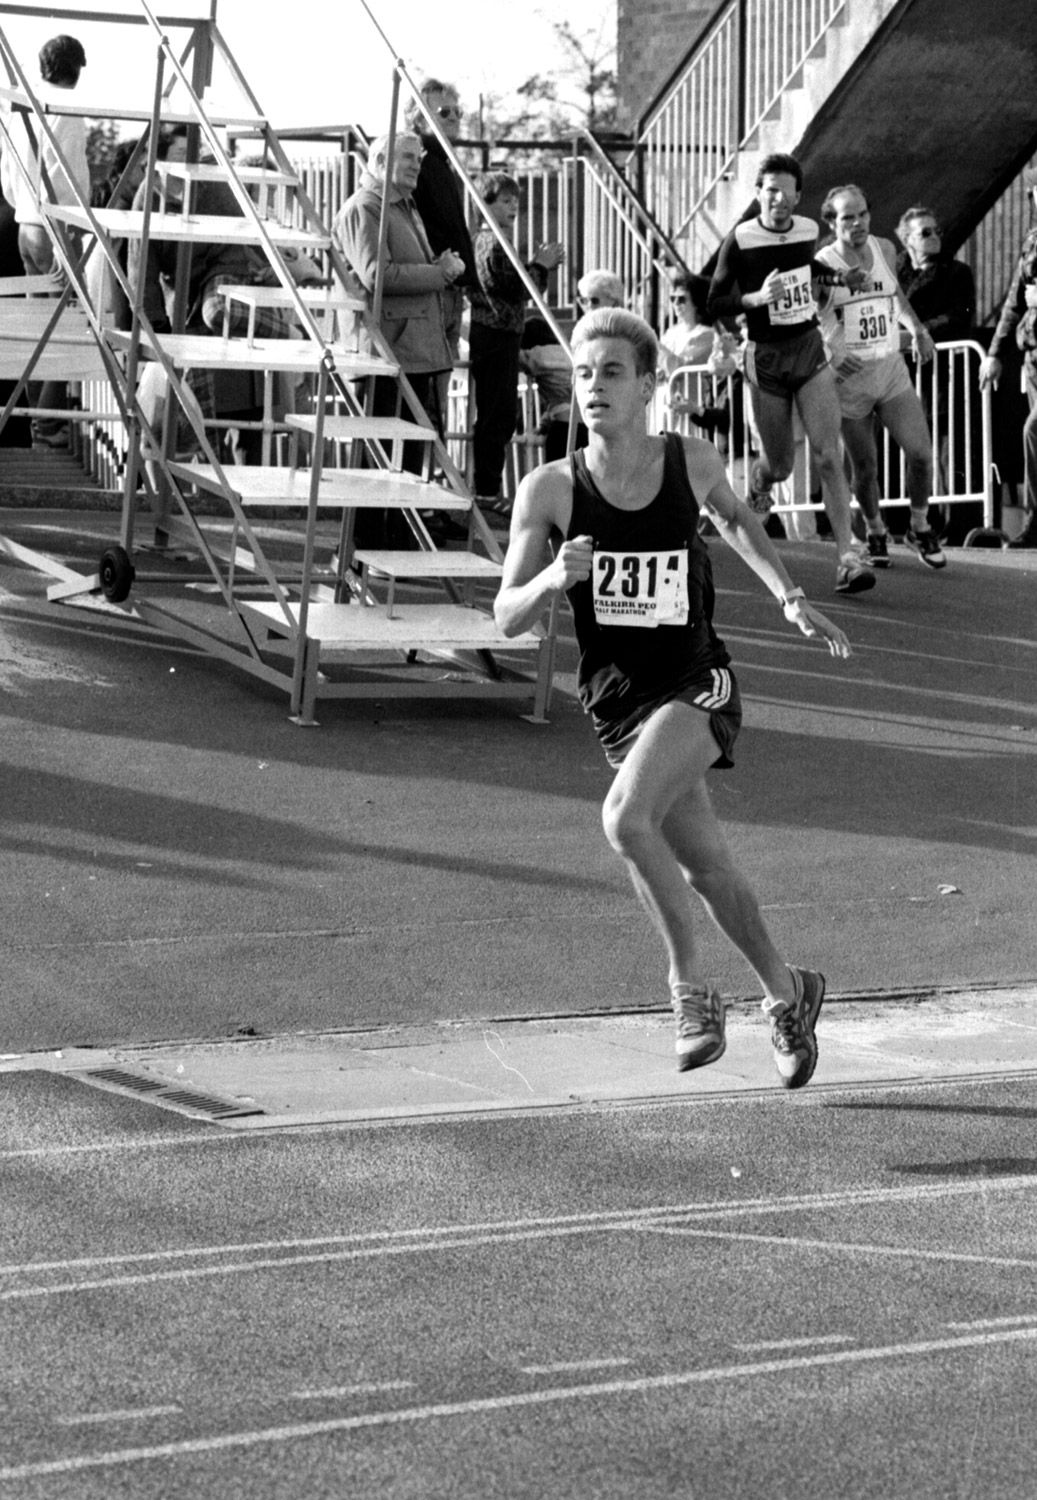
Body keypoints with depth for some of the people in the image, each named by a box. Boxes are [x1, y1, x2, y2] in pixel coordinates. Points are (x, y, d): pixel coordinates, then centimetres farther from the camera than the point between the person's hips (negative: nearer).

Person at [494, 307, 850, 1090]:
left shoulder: (691, 461, -4)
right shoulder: (549, 490, -9)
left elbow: (734, 516, 20)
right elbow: (507, 617, -6)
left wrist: (790, 597, 14)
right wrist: (554, 578, -25)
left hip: (698, 685, -2)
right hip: (618, 702, 2)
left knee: (626, 817, -27)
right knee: (708, 868, 10)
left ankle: (690, 983, -10)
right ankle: (788, 993, 34)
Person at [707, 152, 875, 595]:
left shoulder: (808, 230, 3)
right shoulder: (740, 241, -11)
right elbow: (714, 305, -8)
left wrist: (839, 277, 11)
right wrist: (758, 298, -23)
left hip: (810, 350, 2)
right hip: (765, 358, -2)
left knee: (828, 455, -11)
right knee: (780, 465, 6)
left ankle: (847, 556, -14)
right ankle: (756, 483, 46)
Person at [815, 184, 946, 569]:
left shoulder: (885, 250, 3)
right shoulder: (822, 266, -12)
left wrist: (917, 328, 12)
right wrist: (829, 355, -21)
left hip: (892, 369, 3)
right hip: (849, 376, -3)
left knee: (921, 453, -8)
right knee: (865, 469, 4)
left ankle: (919, 528, 14)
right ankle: (875, 534, 29)